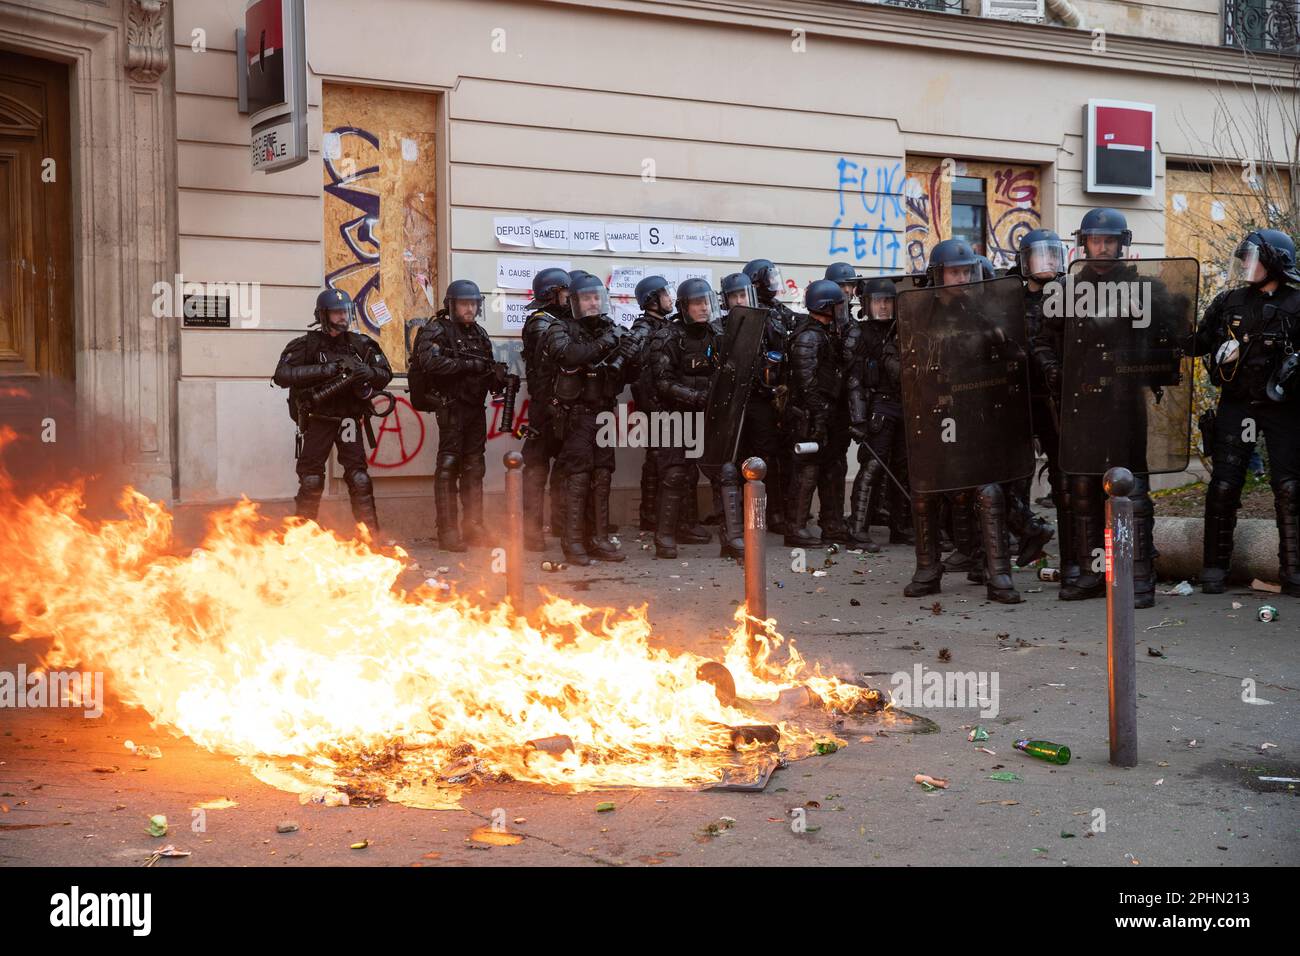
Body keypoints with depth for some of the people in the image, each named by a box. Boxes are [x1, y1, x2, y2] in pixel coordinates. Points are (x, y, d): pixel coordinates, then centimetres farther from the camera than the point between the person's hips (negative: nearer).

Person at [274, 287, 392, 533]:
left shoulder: (361, 344, 3)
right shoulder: (307, 345, -8)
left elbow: (385, 374, 5)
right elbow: (282, 375, -20)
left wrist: (368, 372, -19)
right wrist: (325, 369, -27)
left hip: (348, 420, 2)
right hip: (317, 420, -2)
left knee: (359, 478, -2)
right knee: (311, 481, -1)